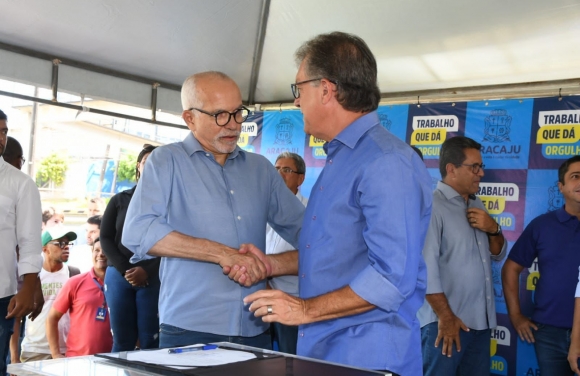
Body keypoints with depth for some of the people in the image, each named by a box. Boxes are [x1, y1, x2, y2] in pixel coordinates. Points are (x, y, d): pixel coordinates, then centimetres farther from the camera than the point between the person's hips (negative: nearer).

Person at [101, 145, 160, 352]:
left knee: (150, 342, -5)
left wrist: (147, 271, -15)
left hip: (154, 278, -2)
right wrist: (124, 270, -7)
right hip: (119, 276, 2)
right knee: (121, 341, 3)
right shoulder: (119, 200, 14)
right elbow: (105, 238, 8)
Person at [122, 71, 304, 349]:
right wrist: (223, 254, -18)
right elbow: (138, 232, -14)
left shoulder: (261, 168, 13)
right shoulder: (167, 161, 0)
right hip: (189, 330, -3)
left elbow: (305, 231, 15)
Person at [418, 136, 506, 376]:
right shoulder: (432, 205, -12)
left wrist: (493, 229, -1)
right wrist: (445, 316, -20)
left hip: (480, 321, 8)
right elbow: (425, 267, -20)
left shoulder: (476, 206, 14)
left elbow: (498, 254, 19)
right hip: (448, 321, -8)